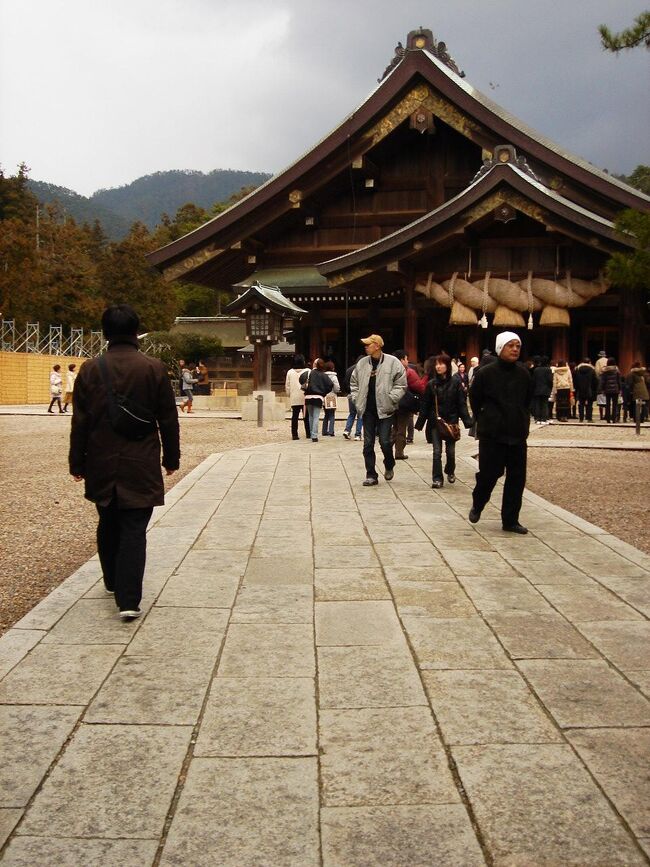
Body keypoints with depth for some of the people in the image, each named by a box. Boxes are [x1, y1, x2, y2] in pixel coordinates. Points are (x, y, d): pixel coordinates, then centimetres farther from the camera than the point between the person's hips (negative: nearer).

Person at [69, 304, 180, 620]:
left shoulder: (90, 369, -4)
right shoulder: (154, 369, -6)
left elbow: (79, 422, -1)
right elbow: (168, 420, -1)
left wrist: (77, 463, 8)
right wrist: (171, 458, 11)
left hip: (101, 466, 2)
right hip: (141, 467, -2)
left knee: (108, 527, 20)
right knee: (134, 531, -1)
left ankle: (113, 583, 35)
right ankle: (128, 600, -8)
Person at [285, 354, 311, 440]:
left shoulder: (290, 372, 4)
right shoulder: (307, 371, -6)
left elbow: (287, 386, 8)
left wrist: (289, 394, 19)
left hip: (294, 398, 2)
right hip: (305, 397, -2)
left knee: (295, 416, 4)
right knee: (306, 416, 5)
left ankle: (294, 434, 1)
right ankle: (308, 433, 7)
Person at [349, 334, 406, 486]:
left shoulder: (393, 362, -6)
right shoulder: (362, 363, 7)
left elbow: (401, 384, -4)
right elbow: (354, 382, 18)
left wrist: (390, 399, -10)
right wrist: (356, 399, 8)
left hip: (384, 409, -4)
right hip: (368, 409, 4)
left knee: (385, 441, -5)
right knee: (368, 443, 5)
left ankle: (389, 466, 25)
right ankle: (371, 475, 13)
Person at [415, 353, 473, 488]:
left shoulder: (455, 382, -2)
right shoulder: (431, 384, 2)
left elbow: (462, 403, -3)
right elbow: (425, 405, 4)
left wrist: (467, 420, -10)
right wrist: (420, 423, 0)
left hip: (451, 421, -1)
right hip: (435, 421, 1)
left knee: (450, 450, 9)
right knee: (437, 451, -1)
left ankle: (450, 471, 34)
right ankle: (437, 478, 4)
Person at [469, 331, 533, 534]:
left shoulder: (523, 374, 4)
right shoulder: (485, 373, -8)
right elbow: (475, 401, 4)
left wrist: (521, 420, 13)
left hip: (517, 434, 4)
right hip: (492, 434, -4)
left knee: (517, 477, 3)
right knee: (489, 473, -1)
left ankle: (510, 520, 13)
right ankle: (477, 505, 29)